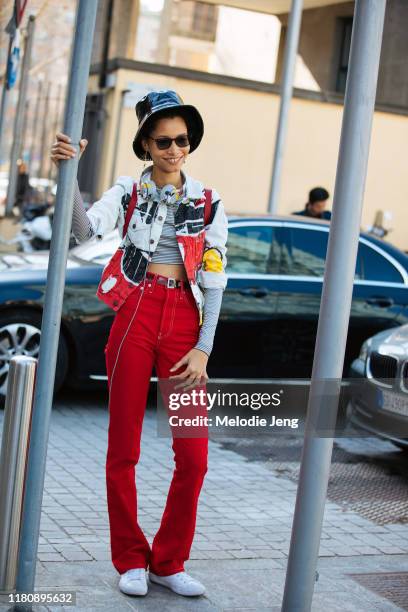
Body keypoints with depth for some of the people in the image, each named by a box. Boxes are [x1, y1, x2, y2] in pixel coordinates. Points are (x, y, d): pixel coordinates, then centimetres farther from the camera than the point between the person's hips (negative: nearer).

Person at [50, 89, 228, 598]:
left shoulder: (209, 203, 8)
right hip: (135, 314, -1)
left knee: (194, 455, -3)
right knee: (123, 448, 2)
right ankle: (131, 560, 18)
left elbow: (213, 282, 6)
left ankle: (168, 562, 15)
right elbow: (86, 228, -14)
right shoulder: (129, 193, 6)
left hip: (184, 321, 1)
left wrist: (204, 349, -2)